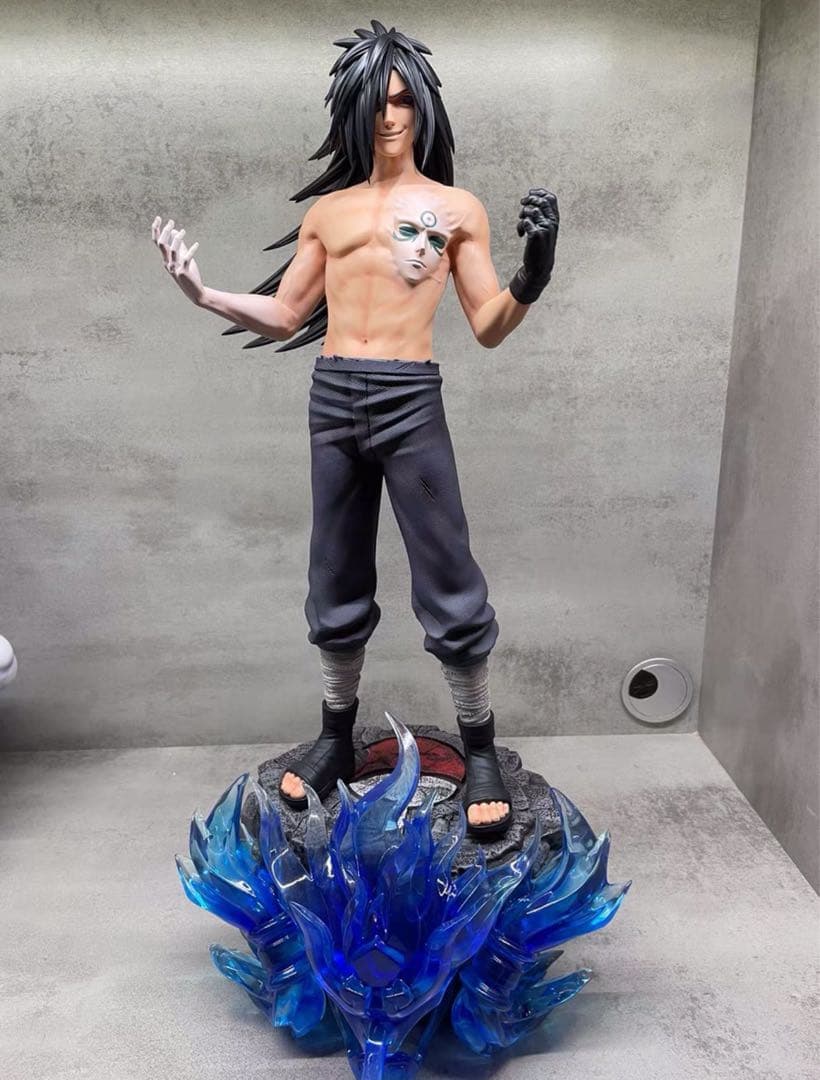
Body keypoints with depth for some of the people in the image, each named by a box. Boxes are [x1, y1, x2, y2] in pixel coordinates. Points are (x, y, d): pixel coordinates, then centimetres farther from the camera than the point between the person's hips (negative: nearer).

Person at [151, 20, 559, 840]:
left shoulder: (455, 207, 7)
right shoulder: (327, 209, 16)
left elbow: (488, 329, 2)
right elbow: (283, 316, 18)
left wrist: (531, 278, -17)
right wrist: (202, 292, 5)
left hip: (410, 402, -3)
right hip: (331, 399, 4)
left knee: (448, 587, -1)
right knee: (336, 586, 11)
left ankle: (480, 752, 17)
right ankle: (335, 736, 30)